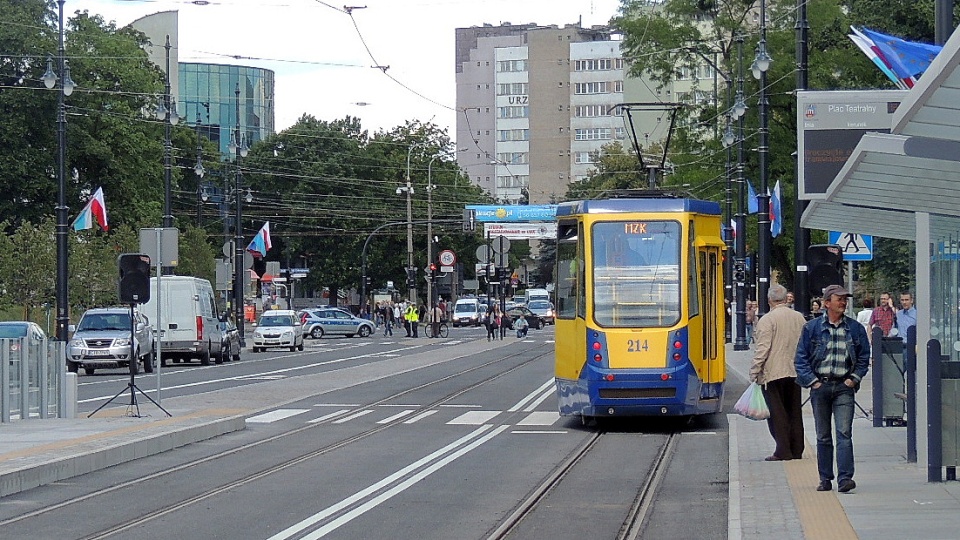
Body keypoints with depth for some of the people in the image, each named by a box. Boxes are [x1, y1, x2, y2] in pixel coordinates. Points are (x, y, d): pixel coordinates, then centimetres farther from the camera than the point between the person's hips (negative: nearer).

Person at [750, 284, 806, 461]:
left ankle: (783, 451, -4)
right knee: (794, 412, 12)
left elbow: (762, 349, -16)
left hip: (773, 373, -6)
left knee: (777, 413, -1)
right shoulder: (799, 318, 6)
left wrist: (754, 372, -9)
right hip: (795, 372, 6)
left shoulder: (767, 319, -12)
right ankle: (797, 450, 13)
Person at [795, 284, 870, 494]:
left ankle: (845, 478, -17)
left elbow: (864, 357, 13)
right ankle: (825, 478, 14)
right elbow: (801, 358, 5)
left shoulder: (855, 328, 7)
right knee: (823, 436, 7)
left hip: (844, 387, -1)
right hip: (820, 386, 1)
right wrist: (812, 381, -4)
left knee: (844, 433, -12)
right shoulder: (812, 327, 4)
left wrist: (854, 378, 1)